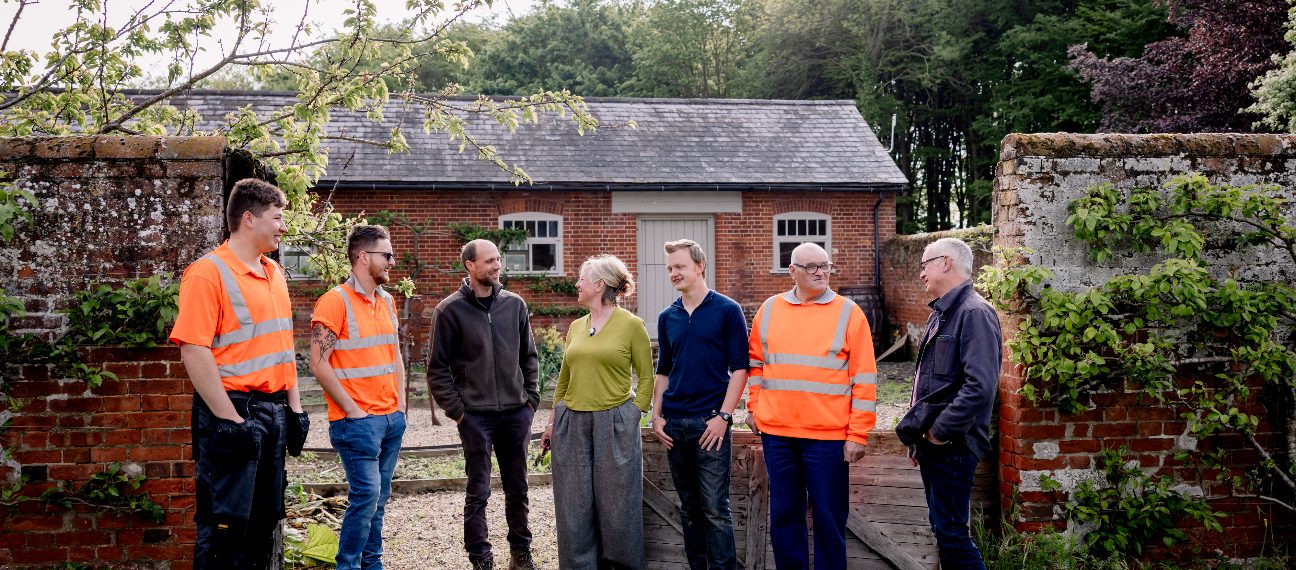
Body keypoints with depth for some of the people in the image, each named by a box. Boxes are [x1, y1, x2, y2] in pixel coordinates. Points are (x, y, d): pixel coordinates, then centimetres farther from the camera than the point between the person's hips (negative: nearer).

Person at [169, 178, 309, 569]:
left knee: (266, 518, 14)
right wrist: (229, 420, -20)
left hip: (273, 411, 8)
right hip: (233, 412, -8)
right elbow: (193, 351, -17)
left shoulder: (274, 273, 13)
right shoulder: (208, 272, -11)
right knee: (226, 522, -3)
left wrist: (295, 408, 12)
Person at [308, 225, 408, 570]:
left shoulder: (387, 301, 12)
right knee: (366, 494, -10)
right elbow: (319, 363, -14)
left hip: (392, 418, 7)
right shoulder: (335, 301, -11)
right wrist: (352, 409, -13)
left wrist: (400, 402, 11)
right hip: (357, 421, -7)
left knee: (379, 497, 11)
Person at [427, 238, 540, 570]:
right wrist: (456, 410, -7)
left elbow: (529, 356, 14)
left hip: (516, 413, 3)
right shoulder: (450, 310, -5)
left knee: (518, 488, 12)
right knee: (478, 492, 3)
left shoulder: (515, 305, 6)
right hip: (475, 416, -3)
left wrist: (532, 398, 7)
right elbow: (437, 368, -3)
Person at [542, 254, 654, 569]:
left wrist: (634, 415, -7)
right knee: (575, 505, 8)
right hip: (572, 425, 5)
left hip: (615, 425, -5)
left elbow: (646, 377, -1)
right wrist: (553, 420, 13)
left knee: (616, 504, 3)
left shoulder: (631, 324, -4)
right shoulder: (576, 327, 11)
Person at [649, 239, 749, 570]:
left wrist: (723, 415, -12)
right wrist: (656, 415, 8)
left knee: (715, 509, -6)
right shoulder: (667, 317, 11)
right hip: (673, 425, 5)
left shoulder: (727, 311, -3)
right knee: (689, 507, 11)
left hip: (710, 423, -5)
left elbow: (740, 368, -5)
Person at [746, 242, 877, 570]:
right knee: (784, 513, 12)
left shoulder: (848, 313, -3)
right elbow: (756, 363, 17)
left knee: (829, 517, 5)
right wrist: (754, 408, 10)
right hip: (776, 431, 3)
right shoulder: (770, 309, 7)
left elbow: (864, 379, -5)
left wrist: (858, 434, -8)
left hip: (828, 435, -3)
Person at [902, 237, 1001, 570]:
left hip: (950, 445, -10)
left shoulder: (974, 313, -17)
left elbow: (980, 387, -27)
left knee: (950, 531, -7)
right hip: (931, 443, 10)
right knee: (942, 527, 15)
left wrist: (940, 431, -20)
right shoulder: (941, 314, 15)